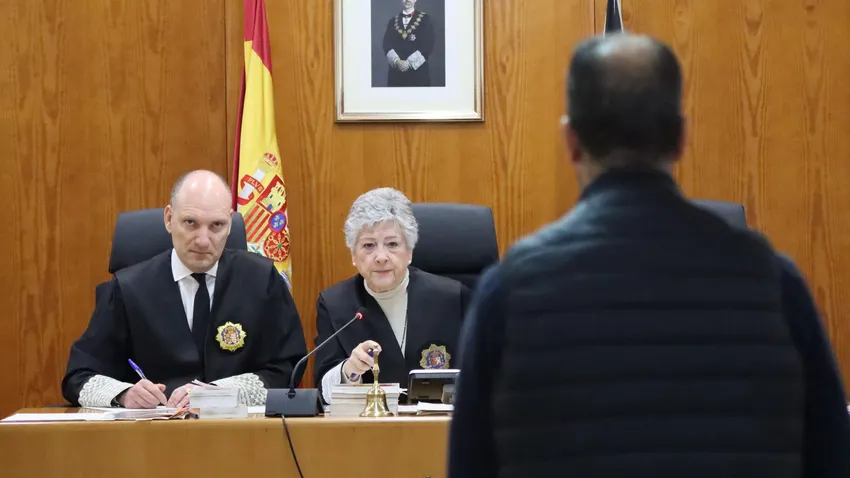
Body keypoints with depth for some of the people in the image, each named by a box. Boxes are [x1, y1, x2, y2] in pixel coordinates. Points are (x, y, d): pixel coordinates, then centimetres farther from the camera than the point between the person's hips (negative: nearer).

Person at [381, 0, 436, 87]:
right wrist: (397, 61, -13)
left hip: (418, 70, -2)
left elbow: (427, 45, -5)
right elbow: (387, 44, 6)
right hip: (396, 71, 3)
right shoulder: (393, 21, 15)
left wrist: (409, 62, -12)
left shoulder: (425, 19, 5)